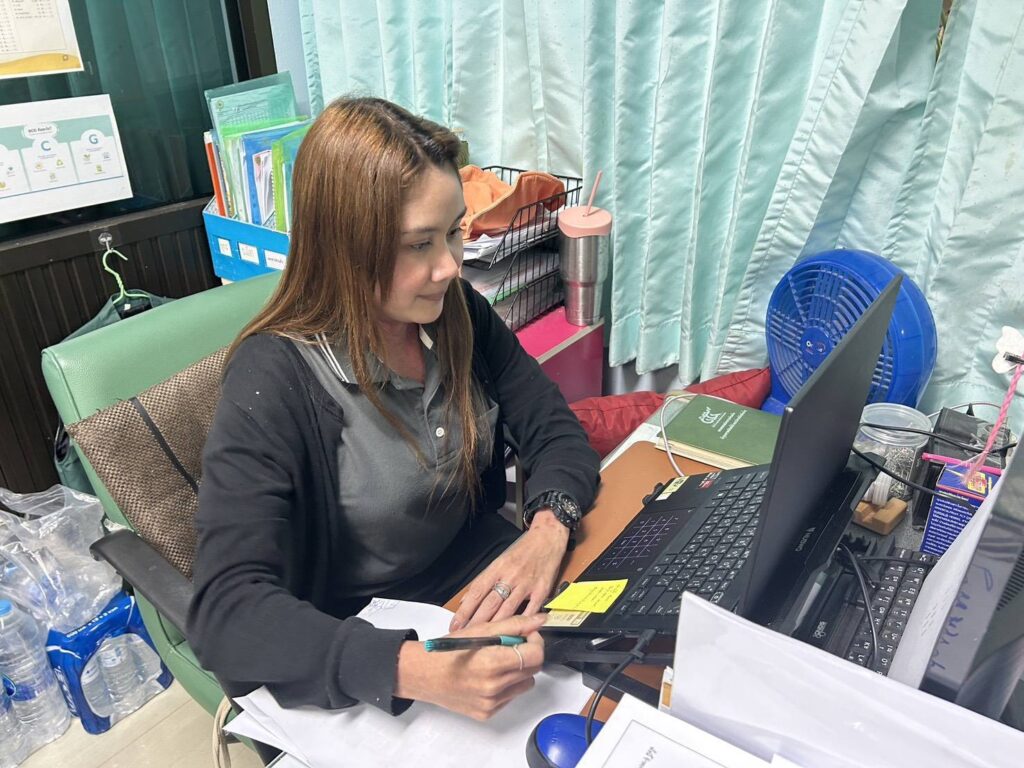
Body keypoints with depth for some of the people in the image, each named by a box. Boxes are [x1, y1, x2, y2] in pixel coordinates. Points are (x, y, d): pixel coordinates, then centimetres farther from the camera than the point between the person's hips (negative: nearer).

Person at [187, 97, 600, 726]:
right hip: (365, 645, -4)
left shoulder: (457, 312, -5)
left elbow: (556, 431, -2)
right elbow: (227, 607, -28)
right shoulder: (273, 381, -22)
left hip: (485, 574, 5)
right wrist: (415, 670, -43)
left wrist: (548, 526, -24)